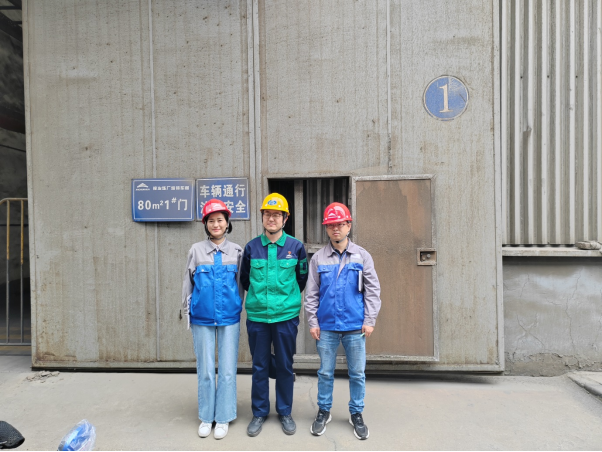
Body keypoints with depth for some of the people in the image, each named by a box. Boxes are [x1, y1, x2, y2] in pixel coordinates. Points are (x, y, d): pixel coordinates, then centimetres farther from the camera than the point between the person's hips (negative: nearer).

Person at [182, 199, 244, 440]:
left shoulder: (236, 251, 1)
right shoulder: (196, 250, 1)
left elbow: (240, 285, 7)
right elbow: (188, 284, 8)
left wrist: (238, 311, 7)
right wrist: (188, 313, 8)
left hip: (229, 319, 0)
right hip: (202, 319, 0)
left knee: (227, 370, 6)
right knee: (205, 370, 10)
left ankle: (224, 418, 23)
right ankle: (206, 417, 28)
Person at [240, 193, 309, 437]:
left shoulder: (295, 246, -3)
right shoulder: (251, 247, 0)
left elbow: (302, 278, 9)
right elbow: (244, 279, 13)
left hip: (286, 316, -1)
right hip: (257, 316, 1)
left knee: (284, 366, 11)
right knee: (260, 366, 12)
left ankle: (285, 412, 31)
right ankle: (259, 413, 30)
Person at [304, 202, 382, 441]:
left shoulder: (362, 256, -1)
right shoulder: (318, 258, 0)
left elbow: (372, 290, 1)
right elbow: (311, 293, 3)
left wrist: (369, 320, -3)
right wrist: (312, 322, 0)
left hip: (355, 326, 0)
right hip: (326, 326, 0)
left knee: (357, 373, 11)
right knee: (325, 372, 13)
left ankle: (356, 414, 31)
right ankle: (323, 411, 33)